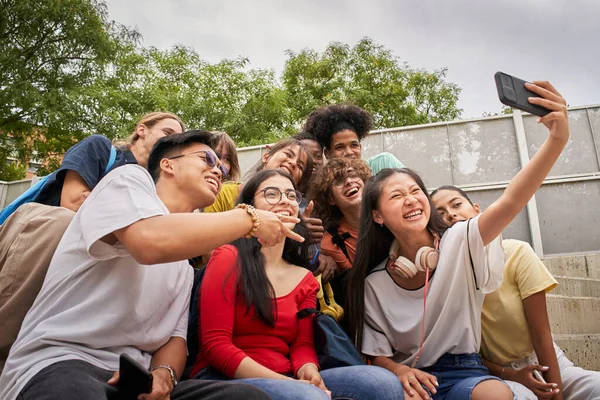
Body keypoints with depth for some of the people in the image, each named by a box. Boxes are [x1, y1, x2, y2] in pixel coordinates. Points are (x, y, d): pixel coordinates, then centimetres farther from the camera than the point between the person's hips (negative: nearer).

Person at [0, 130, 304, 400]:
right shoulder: (130, 179, -2)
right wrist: (251, 219, -14)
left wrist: (164, 374, -11)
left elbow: (176, 335, 14)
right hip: (56, 363, -6)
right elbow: (153, 241, -24)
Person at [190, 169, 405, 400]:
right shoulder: (228, 258, -6)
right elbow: (215, 343, -12)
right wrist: (284, 381, -21)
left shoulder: (305, 279, 12)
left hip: (286, 380, 6)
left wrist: (308, 370, -19)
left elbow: (302, 344, 6)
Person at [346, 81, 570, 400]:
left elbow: (510, 203, -25)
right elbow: (378, 353, 4)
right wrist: (399, 371, -19)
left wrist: (557, 139, -39)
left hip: (462, 371, 1)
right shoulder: (374, 281, -4)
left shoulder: (458, 243, -8)